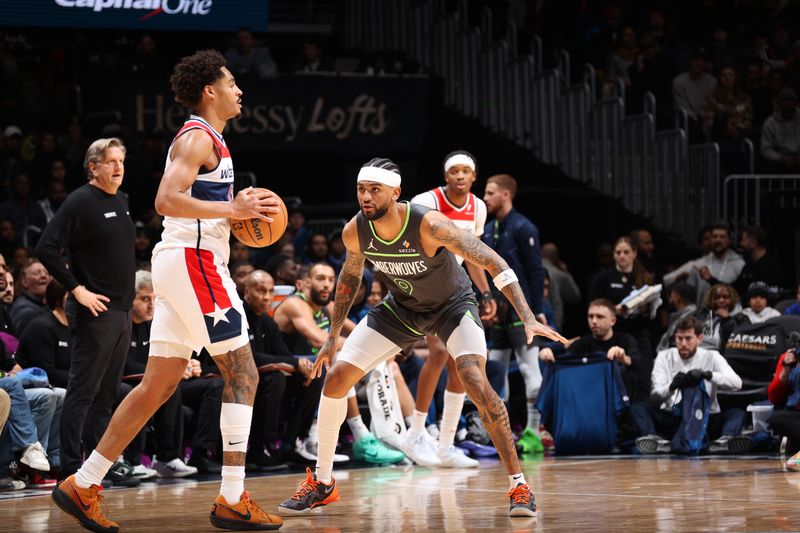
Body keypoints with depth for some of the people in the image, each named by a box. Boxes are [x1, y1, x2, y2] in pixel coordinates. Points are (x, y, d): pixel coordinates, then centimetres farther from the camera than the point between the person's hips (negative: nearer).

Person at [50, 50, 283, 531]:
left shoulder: (208, 139, 21)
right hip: (194, 260, -10)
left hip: (187, 264, 10)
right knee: (242, 373, -8)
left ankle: (83, 486, 10)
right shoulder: (198, 137, -10)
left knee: (159, 385, 9)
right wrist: (233, 209, -21)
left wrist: (237, 208, 14)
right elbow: (167, 201, -22)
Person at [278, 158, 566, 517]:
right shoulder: (354, 232, -19)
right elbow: (351, 275, 4)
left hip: (452, 305, -5)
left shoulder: (429, 225, -35)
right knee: (335, 378, -4)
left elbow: (493, 262, -33)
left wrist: (528, 319, -41)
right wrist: (332, 337, 8)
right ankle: (322, 483, 12)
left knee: (475, 383, -28)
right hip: (400, 308, 5)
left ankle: (519, 485, -17)